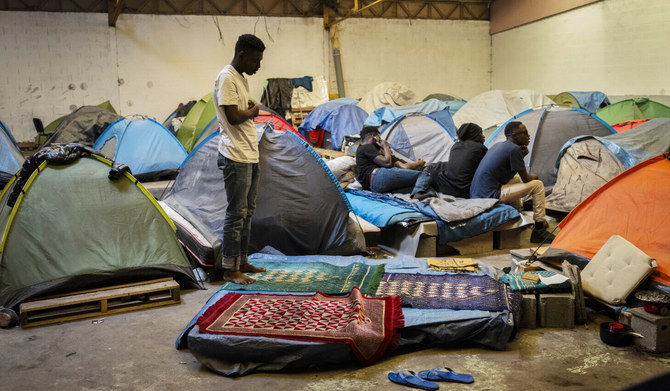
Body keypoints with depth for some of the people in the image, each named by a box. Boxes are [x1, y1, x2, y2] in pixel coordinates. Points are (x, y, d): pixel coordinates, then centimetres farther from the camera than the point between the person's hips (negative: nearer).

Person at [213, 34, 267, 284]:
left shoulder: (241, 79, 18)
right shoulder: (226, 78, -13)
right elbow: (233, 117, -22)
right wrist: (253, 110, -4)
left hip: (250, 156, 10)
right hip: (236, 157, -10)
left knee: (248, 211, 13)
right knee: (236, 213, -6)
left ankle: (242, 262, 22)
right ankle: (230, 269, 2)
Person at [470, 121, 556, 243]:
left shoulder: (497, 145, 17)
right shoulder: (514, 149, -10)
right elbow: (525, 178, -4)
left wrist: (521, 156, 14)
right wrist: (534, 176, 20)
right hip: (490, 196, -10)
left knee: (517, 179, 31)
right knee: (538, 185, -1)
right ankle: (539, 231, 3)